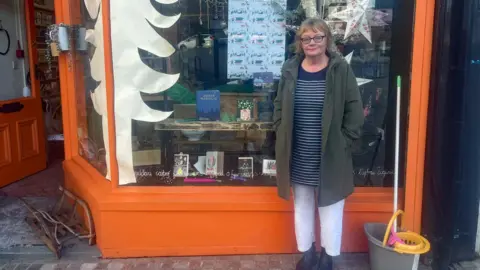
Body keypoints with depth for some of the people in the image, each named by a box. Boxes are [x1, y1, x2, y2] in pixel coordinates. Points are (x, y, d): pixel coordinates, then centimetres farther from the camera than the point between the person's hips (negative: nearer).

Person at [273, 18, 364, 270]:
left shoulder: (341, 69, -6)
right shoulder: (290, 69, 2)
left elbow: (354, 109, -4)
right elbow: (279, 106, 11)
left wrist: (345, 139, -8)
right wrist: (281, 134, 3)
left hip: (329, 155, -3)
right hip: (298, 156, 3)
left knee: (330, 206, 9)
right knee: (302, 206, 16)